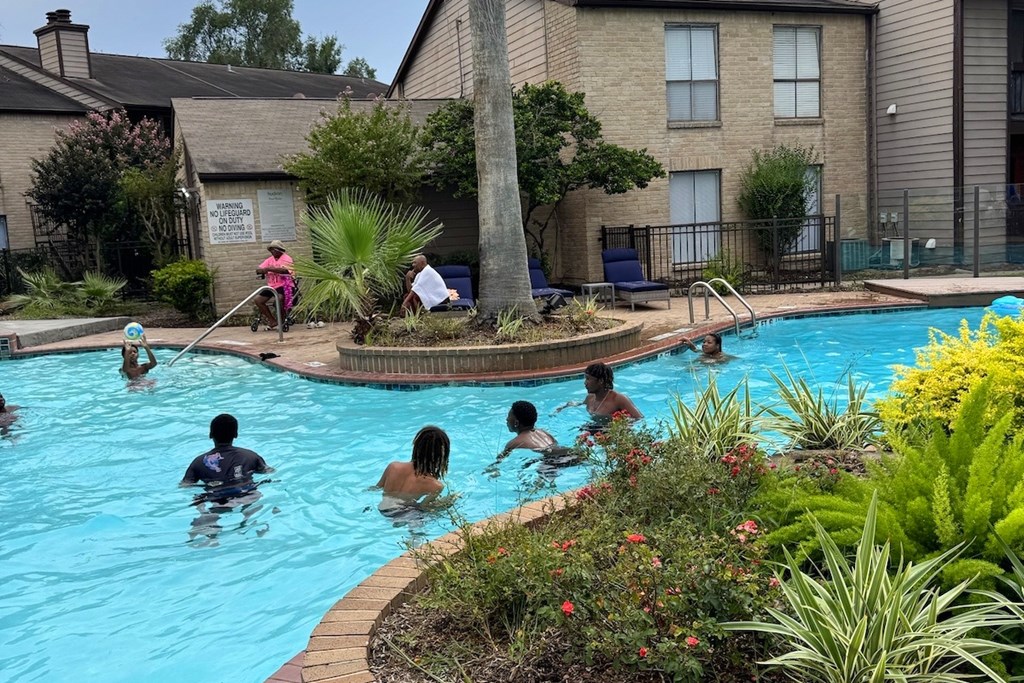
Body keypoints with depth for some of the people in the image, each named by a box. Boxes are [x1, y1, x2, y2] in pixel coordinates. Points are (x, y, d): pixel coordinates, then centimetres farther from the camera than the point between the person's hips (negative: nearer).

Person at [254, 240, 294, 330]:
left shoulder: (286, 258, -5)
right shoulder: (270, 260, 14)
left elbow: (285, 270, -26)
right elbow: (258, 270, 7)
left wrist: (269, 268, -24)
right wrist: (264, 270, -17)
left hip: (284, 285, -7)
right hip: (271, 286, 7)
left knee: (279, 298, -36)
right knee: (257, 299, -7)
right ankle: (273, 321, 1)